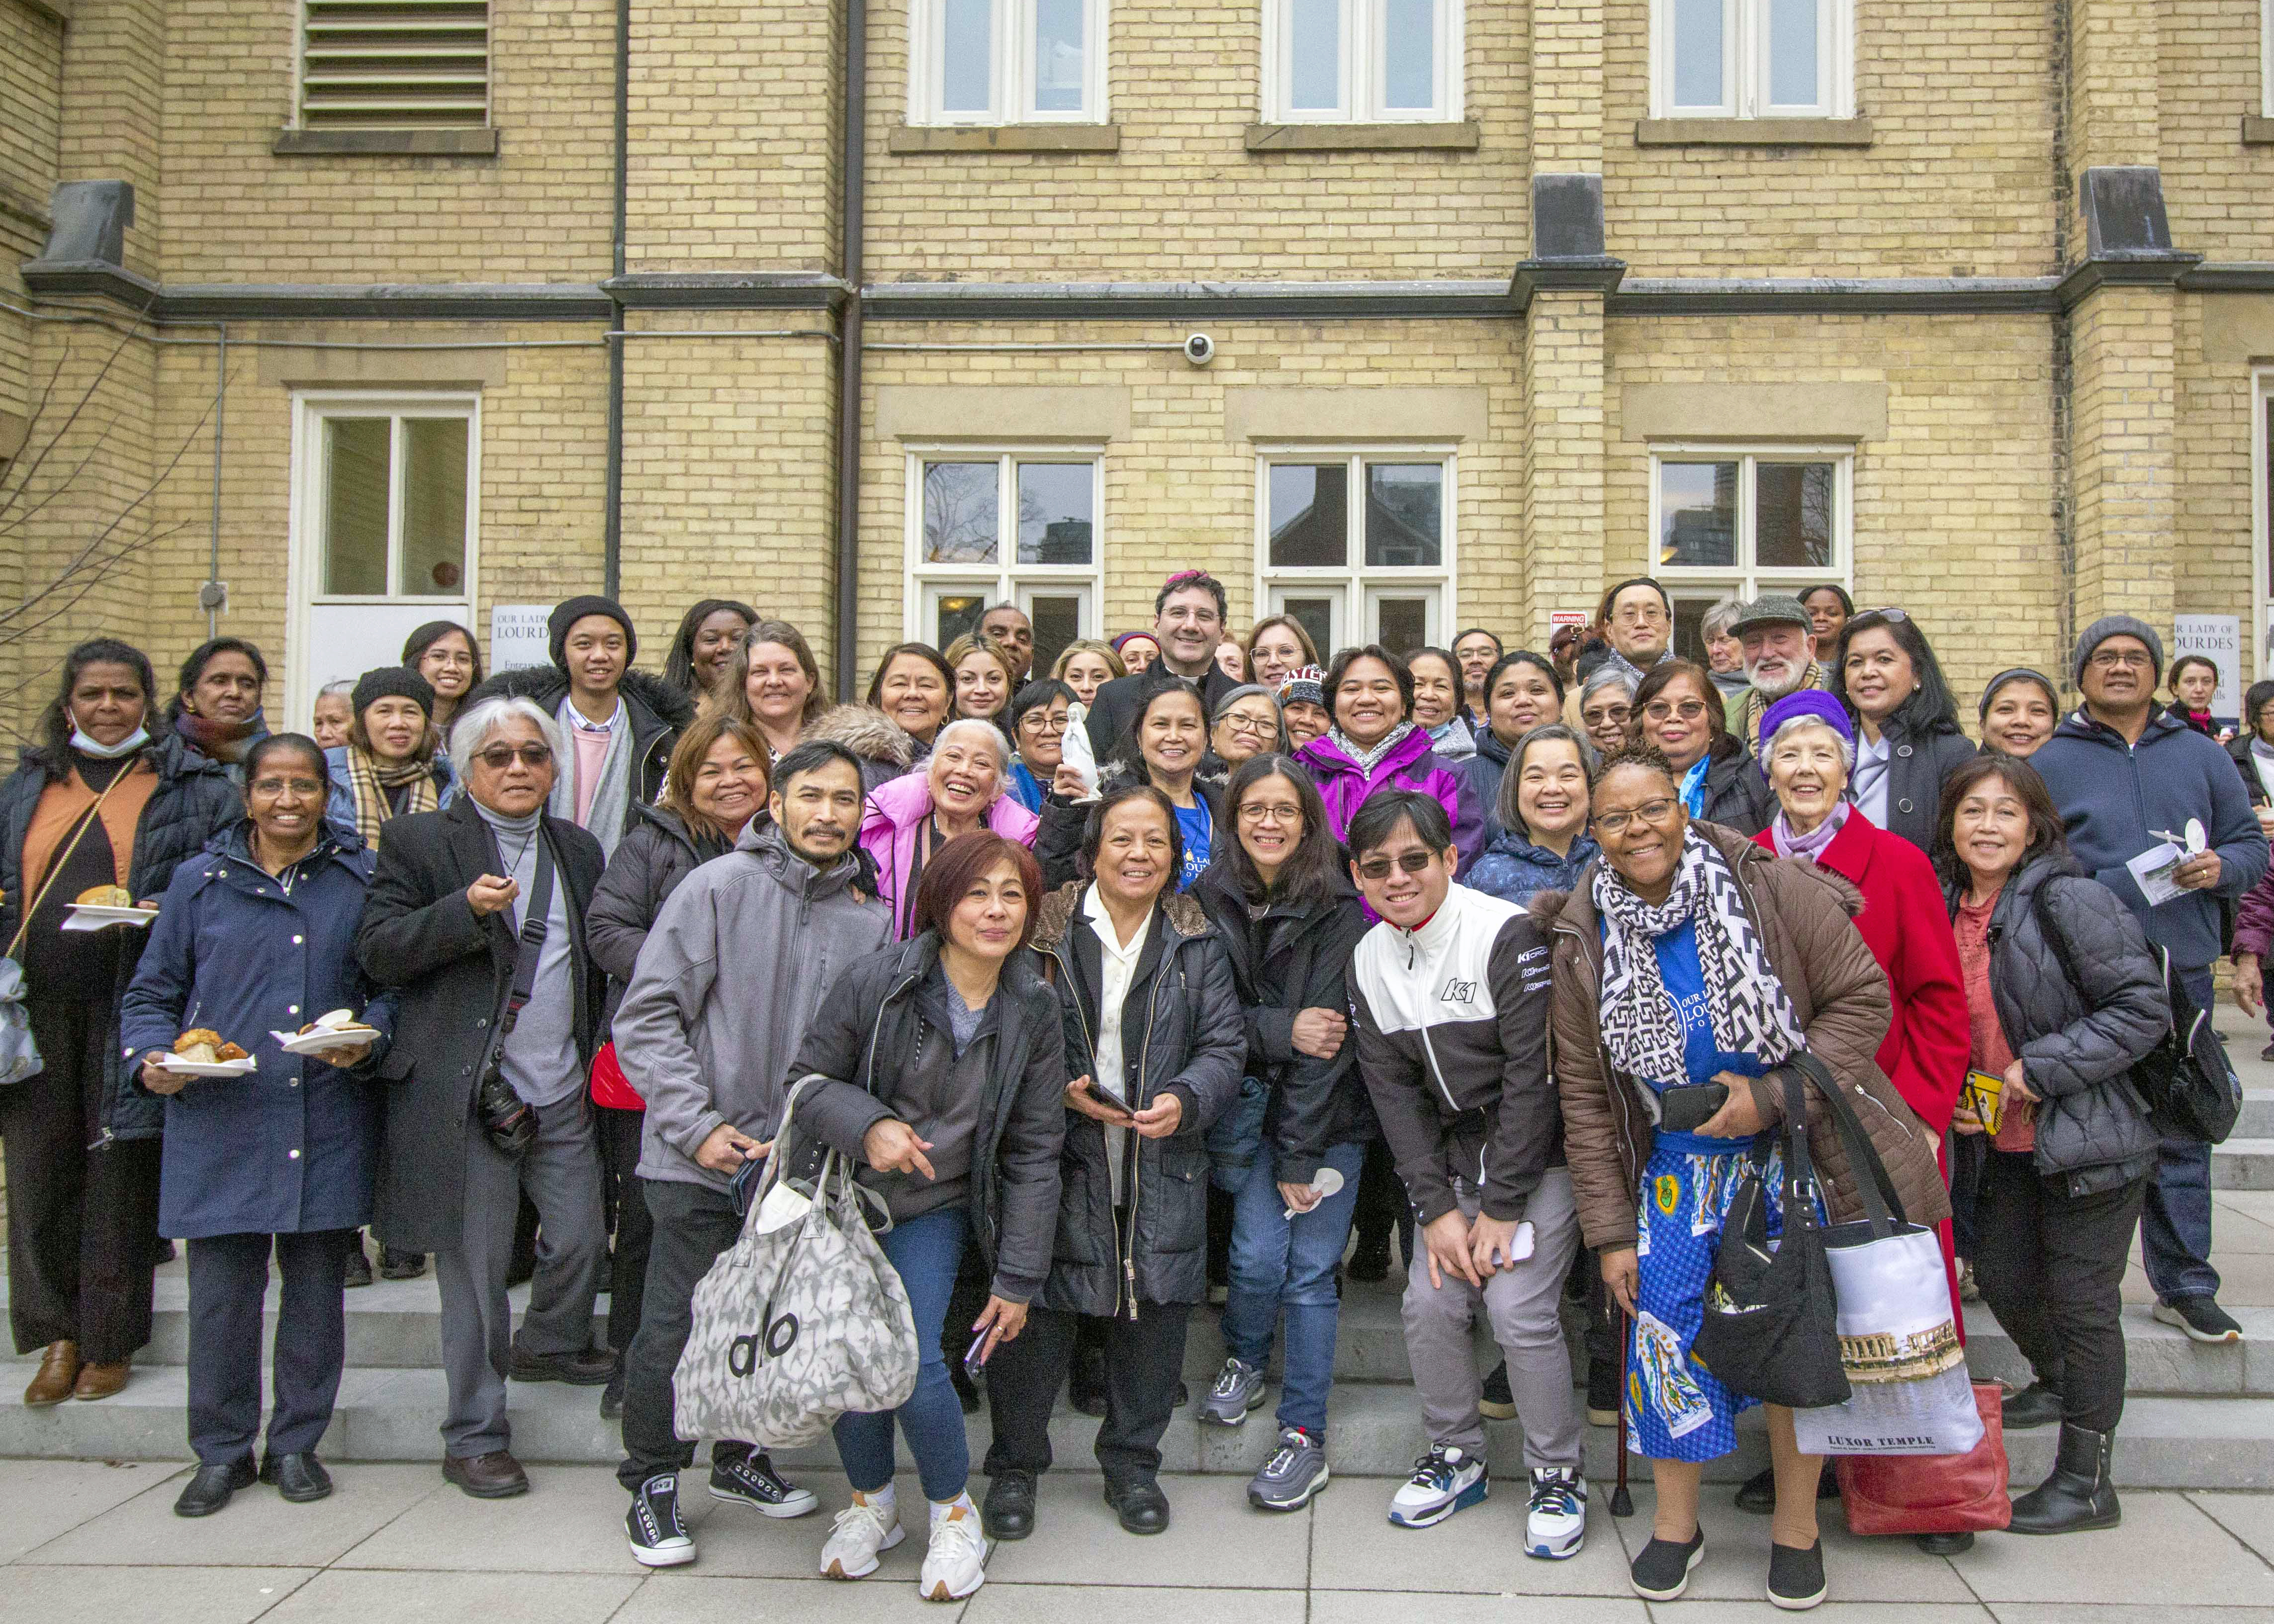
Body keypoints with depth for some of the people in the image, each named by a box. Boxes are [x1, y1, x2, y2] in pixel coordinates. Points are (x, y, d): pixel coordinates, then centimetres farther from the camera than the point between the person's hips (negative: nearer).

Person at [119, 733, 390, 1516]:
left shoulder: (363, 880, 6)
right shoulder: (199, 882, 7)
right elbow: (151, 994, 11)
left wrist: (369, 1040, -9)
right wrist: (153, 1057, -7)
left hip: (328, 1122, 0)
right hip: (219, 1124, 0)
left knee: (316, 1289, 8)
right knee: (220, 1291, 3)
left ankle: (296, 1444, 23)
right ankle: (222, 1452, 20)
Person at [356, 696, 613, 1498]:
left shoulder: (578, 849, 14)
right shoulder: (420, 842, -1)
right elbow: (376, 950, -9)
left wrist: (598, 1059, 10)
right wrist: (466, 909, -23)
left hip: (563, 1096, 5)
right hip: (465, 1093, -4)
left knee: (581, 1241, 8)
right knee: (475, 1268, 3)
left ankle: (548, 1345, 40)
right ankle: (474, 1438, 17)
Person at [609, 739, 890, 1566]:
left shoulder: (869, 921, 3)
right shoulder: (719, 887, -9)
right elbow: (647, 1016, -10)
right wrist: (697, 1127, -14)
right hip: (699, 1161, -4)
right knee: (677, 1326, 1)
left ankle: (740, 1454, 37)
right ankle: (652, 1482, 22)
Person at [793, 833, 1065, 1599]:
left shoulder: (1034, 1010, -7)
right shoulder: (876, 981, -15)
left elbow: (1034, 1154, -3)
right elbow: (808, 1080, -5)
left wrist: (1018, 1279, -3)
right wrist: (868, 1125, -26)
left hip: (938, 1211, 0)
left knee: (913, 1357, -16)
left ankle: (955, 1513, 10)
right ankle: (870, 1502, 27)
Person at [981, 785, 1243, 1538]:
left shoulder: (1195, 941, 7)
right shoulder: (1048, 932, -1)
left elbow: (1225, 1045, 5)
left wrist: (1186, 1099, -14)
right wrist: (1059, 1088, -13)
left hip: (1163, 1166, 2)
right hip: (1059, 1161, -2)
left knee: (1155, 1308, 8)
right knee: (1036, 1310, 0)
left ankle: (1132, 1462, 29)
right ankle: (1015, 1466, 21)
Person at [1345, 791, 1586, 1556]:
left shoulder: (1507, 934, -19)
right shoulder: (1369, 960, 0)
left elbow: (1532, 1075, -19)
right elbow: (1393, 1090, 0)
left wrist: (1502, 1206, -17)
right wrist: (1435, 1206, -8)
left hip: (1538, 1149, -5)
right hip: (1452, 1151, 5)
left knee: (1517, 1306, -14)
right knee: (1430, 1301, -3)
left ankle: (1558, 1475, 8)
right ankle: (1456, 1457, 21)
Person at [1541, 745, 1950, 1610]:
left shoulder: (1775, 890, -14)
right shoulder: (1582, 943, -5)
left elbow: (1862, 998, -10)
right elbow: (1585, 1094, 0)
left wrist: (1773, 1096, -19)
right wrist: (1610, 1229, -1)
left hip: (1799, 1150, -2)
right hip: (1677, 1162, 2)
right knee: (1665, 1328, -1)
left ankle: (1796, 1524, 25)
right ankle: (1676, 1523, 20)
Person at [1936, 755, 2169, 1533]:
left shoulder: (2070, 901, -18)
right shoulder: (1950, 910, 5)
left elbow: (2143, 1008, -20)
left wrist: (2041, 1070, -21)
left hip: (2093, 1139, -7)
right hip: (2010, 1143, 7)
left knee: (2083, 1303, 1)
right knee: (2001, 1277, 17)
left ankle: (2086, 1481, 15)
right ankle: (2058, 1383, 48)